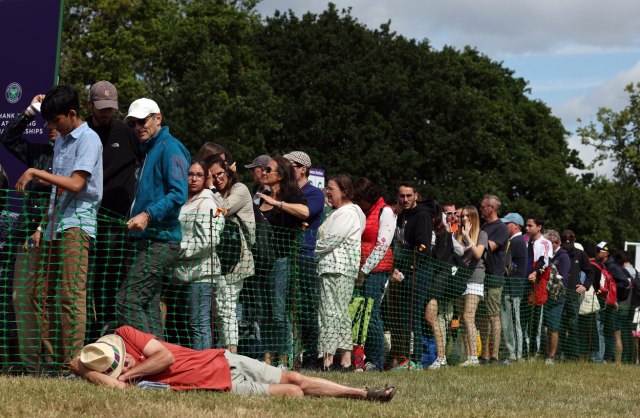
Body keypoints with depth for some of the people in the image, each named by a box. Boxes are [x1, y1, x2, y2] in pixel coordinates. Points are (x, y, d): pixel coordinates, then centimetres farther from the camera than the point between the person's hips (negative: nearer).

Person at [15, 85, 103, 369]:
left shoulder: (88, 139, -6)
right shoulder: (61, 142, 20)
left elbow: (75, 184, -17)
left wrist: (36, 173, -13)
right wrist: (42, 228, 16)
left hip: (77, 226, -8)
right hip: (56, 227, 9)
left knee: (71, 296, -12)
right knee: (47, 295, 4)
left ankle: (72, 363, -13)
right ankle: (52, 360, 6)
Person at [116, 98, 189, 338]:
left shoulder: (170, 148, -7)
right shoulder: (149, 151, 23)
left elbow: (178, 194, -18)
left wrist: (148, 215, -27)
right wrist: (137, 218, 12)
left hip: (160, 240, -10)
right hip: (148, 241, 10)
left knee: (128, 302, -17)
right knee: (149, 307, 8)